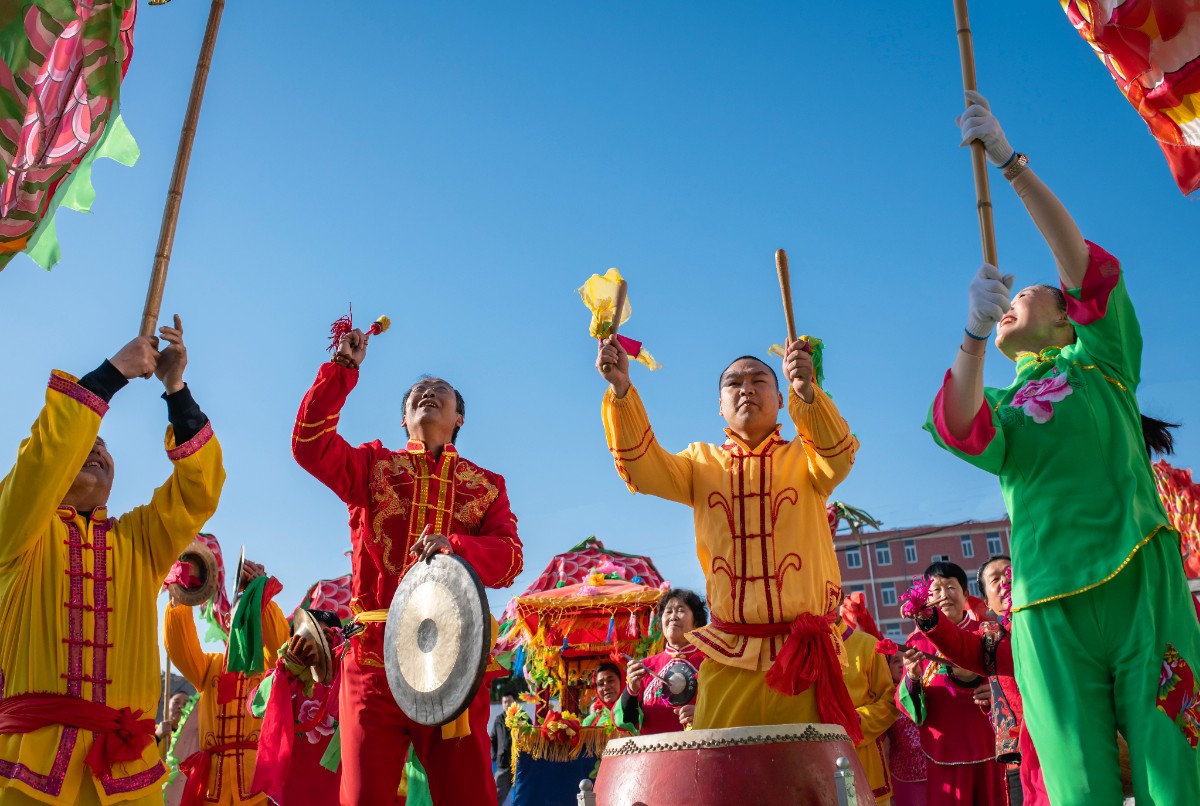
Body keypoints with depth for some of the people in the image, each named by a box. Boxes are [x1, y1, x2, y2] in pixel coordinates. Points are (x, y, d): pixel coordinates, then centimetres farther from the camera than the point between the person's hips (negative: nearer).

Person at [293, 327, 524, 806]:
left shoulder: (486, 486, 16)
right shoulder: (373, 466, 17)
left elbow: (510, 555, 0)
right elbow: (311, 444, -1)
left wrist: (457, 546, -20)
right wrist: (344, 368, -1)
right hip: (375, 652, 0)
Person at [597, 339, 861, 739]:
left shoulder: (803, 457, 7)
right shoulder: (702, 462, 10)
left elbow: (838, 455, -16)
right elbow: (643, 468, -7)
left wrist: (806, 391, -35)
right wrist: (621, 389, -22)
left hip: (806, 655, -1)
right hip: (729, 659, 1)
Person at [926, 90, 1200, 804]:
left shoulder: (1101, 361, 15)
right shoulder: (997, 408, 19)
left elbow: (1081, 258, 0)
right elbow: (956, 429, -6)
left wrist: (1008, 158, -5)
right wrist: (975, 332, -20)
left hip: (1140, 582, -2)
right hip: (1048, 606, 2)